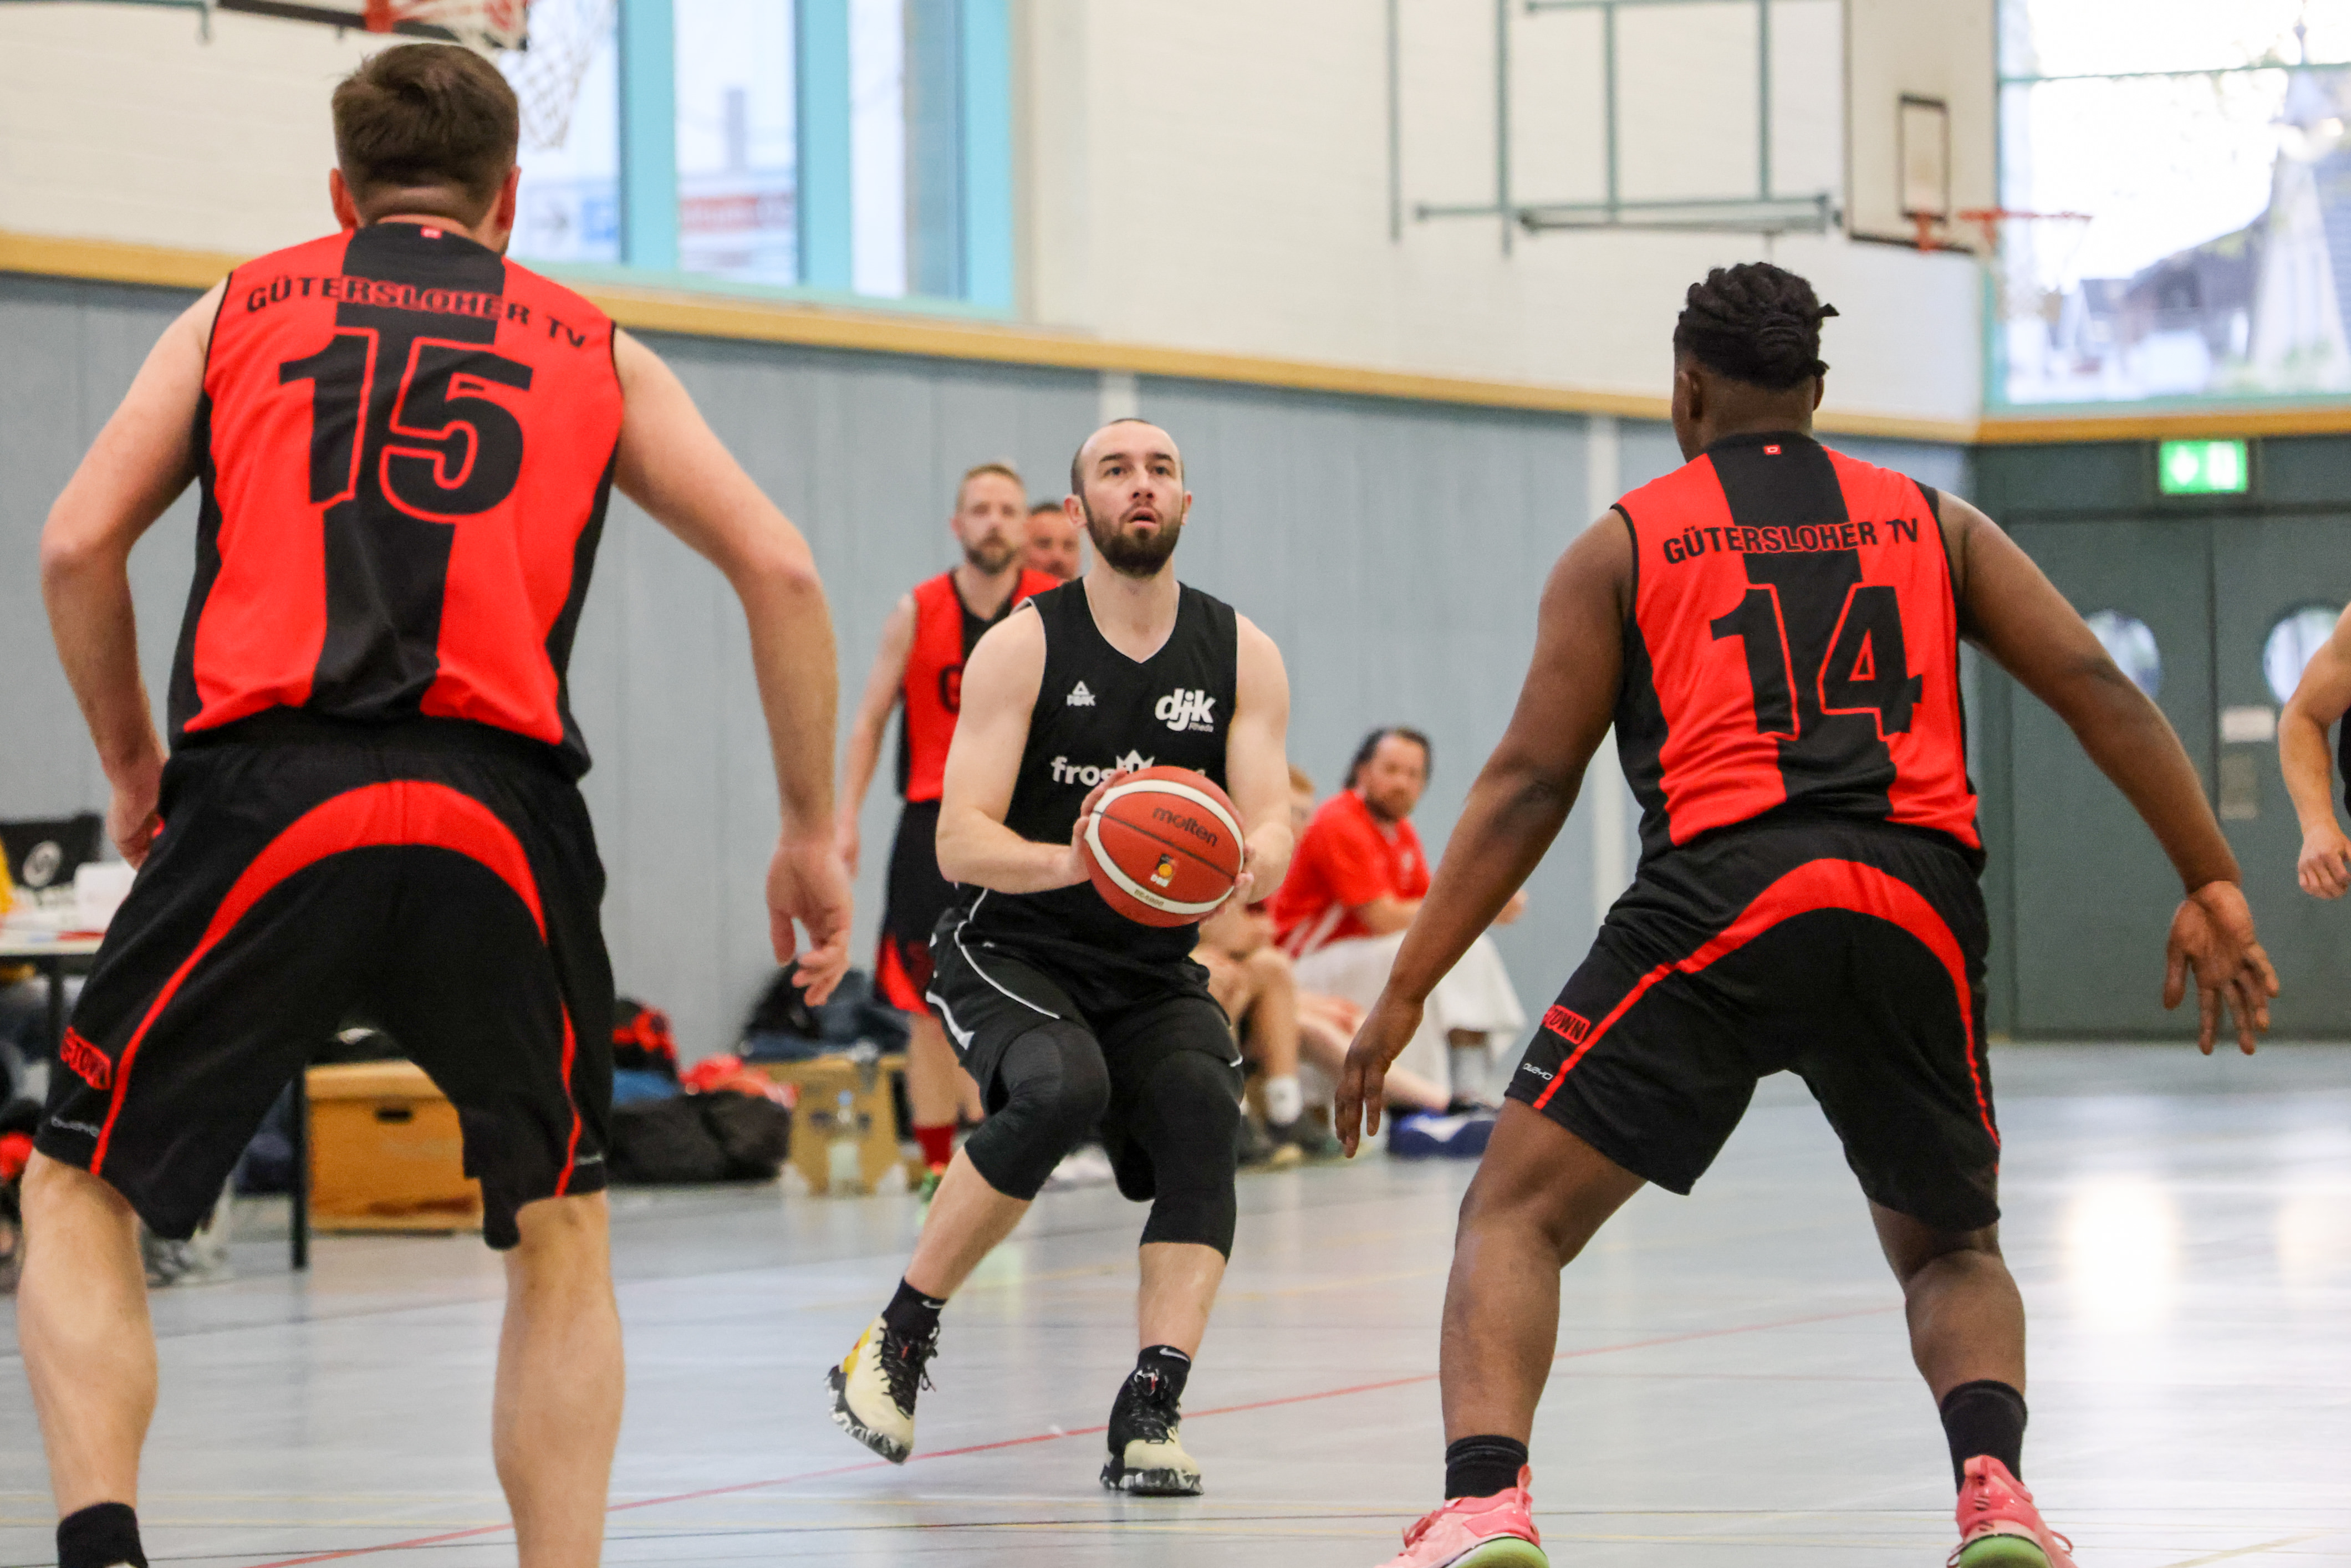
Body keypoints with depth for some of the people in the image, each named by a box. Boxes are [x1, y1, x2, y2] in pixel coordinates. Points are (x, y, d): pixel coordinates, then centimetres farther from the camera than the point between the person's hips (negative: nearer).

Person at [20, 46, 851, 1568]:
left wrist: (134, 766, 26)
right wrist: (813, 833, 19)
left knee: (79, 1193, 16)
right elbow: (779, 568, 14)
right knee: (561, 1234, 22)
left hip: (265, 800, 0)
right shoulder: (594, 350, 22)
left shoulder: (241, 310, 21)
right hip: (500, 811, 1)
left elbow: (78, 546, 13)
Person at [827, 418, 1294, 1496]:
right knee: (1064, 1088, -33)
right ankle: (900, 1336, -15)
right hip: (1012, 953, -3)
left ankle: (1149, 1416, -26)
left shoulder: (1240, 657, 1)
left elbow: (1270, 834, -6)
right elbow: (961, 842, -13)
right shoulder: (1024, 648, -7)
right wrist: (1072, 861, -34)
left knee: (1202, 1110, -26)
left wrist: (1243, 865, -32)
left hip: (1154, 972, 3)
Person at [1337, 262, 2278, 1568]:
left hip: (1722, 900, -3)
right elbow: (2098, 690, 11)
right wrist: (2213, 888, 11)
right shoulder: (1932, 524, 22)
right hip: (1917, 909, 3)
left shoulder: (1625, 546, 15)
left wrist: (1405, 995, 10)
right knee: (1951, 1249, 25)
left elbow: (1531, 784, 8)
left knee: (1514, 1217, 7)